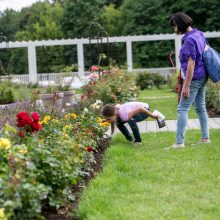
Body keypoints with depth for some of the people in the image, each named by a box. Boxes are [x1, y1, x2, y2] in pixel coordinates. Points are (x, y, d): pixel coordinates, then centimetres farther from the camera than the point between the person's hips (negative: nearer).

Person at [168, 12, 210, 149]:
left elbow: (191, 64, -23)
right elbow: (205, 51, 18)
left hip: (194, 78, -10)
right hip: (203, 77, 10)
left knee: (182, 109, -7)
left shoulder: (189, 40, -20)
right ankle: (205, 138, 19)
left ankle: (179, 142, -9)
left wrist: (186, 86, -21)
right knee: (200, 107, 15)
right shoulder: (199, 34, 7)